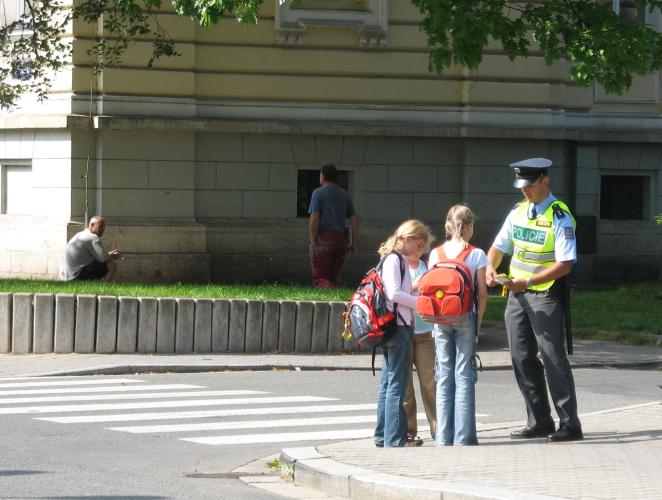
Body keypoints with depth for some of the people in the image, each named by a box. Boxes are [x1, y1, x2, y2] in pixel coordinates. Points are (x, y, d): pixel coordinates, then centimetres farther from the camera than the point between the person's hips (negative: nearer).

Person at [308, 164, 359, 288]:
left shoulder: (318, 193, -1)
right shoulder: (345, 195, 16)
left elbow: (314, 218, -11)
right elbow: (354, 220, 13)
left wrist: (313, 240, -8)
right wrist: (353, 243, 16)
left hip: (323, 237, -5)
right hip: (340, 239, 6)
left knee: (320, 278, -9)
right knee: (333, 279, 13)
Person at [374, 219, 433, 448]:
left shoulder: (397, 259, 18)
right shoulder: (394, 259, -11)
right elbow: (394, 293, -19)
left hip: (391, 327, 10)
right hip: (398, 326, -10)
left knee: (388, 382, 12)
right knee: (397, 384, -7)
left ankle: (383, 436, 17)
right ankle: (395, 438, -6)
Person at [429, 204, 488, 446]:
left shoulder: (436, 253, 2)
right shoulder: (476, 254, -4)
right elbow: (482, 293, -5)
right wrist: (478, 321, 4)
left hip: (441, 319, 2)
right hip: (466, 317, -2)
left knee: (444, 377, 8)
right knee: (464, 375, 2)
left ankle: (444, 436, 6)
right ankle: (463, 436, -1)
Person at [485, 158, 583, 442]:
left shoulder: (560, 217, -12)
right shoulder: (518, 213, 10)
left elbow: (565, 265, -18)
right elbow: (499, 246, 18)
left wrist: (527, 282, -24)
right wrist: (491, 267, -5)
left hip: (544, 294, -7)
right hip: (517, 295, 7)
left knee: (553, 359, -10)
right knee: (522, 359, 8)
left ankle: (569, 424, -8)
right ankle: (539, 422, 16)